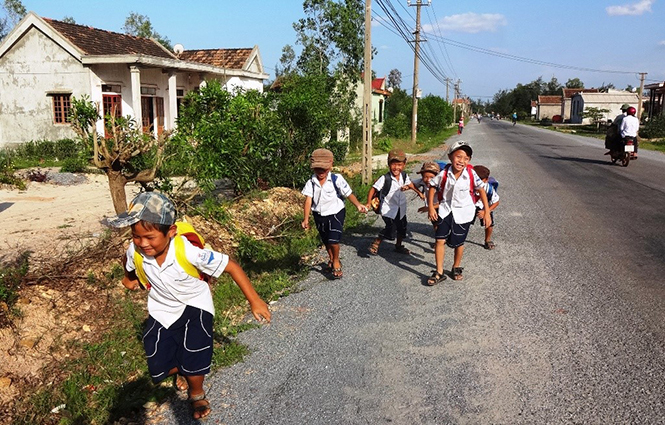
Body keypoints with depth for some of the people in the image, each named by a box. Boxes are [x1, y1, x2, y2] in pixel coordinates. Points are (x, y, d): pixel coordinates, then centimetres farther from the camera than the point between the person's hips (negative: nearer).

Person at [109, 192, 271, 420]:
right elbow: (129, 266, 5)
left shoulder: (188, 251, -36)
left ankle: (197, 394, 20)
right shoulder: (135, 251, -23)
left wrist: (254, 300, -27)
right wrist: (129, 279, 28)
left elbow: (230, 266, -29)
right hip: (162, 309, 4)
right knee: (159, 369, 2)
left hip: (194, 305, -3)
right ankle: (181, 370, 42)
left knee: (194, 358, -18)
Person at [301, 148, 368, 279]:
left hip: (336, 213, -4)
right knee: (326, 241, 19)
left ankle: (336, 261, 12)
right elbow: (308, 200, -15)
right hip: (319, 215, 4)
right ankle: (331, 259, 45)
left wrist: (358, 205, -35)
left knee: (333, 239, -15)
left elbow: (348, 193, -18)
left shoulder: (336, 179, -15)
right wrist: (306, 219, -24)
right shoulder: (311, 183, -8)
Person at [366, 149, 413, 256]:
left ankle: (399, 246, 41)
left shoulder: (404, 176, -5)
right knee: (391, 229, -12)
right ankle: (375, 243, 8)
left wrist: (406, 187, -5)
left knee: (402, 228, 18)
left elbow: (408, 184, 16)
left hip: (401, 209, 6)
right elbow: (373, 189, -18)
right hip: (389, 209, -6)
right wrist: (369, 202, -26)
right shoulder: (385, 178, -22)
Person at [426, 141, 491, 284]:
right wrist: (431, 207, -6)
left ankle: (456, 267, 38)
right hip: (446, 210, 1)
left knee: (458, 243, 12)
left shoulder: (471, 174, -17)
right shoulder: (444, 174, -15)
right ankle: (439, 272, 8)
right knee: (440, 240, -6)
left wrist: (487, 213, -7)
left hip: (463, 213, 0)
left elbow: (481, 190, -7)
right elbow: (432, 187, -1)